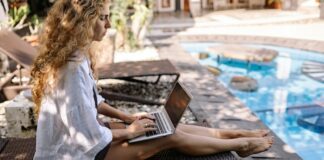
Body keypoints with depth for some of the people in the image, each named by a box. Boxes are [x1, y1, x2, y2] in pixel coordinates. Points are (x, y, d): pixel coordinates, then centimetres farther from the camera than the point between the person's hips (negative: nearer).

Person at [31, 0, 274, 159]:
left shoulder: (77, 56, 0)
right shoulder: (73, 68, -31)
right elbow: (90, 135, -27)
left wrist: (127, 117, 7)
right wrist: (128, 132, -11)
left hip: (82, 136, 8)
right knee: (172, 137, -8)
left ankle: (238, 134, 16)